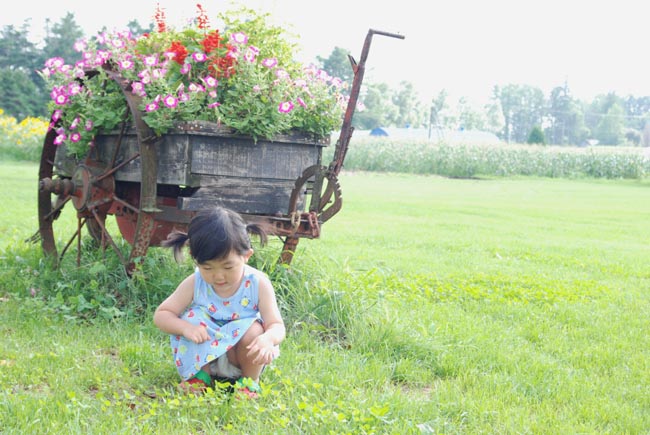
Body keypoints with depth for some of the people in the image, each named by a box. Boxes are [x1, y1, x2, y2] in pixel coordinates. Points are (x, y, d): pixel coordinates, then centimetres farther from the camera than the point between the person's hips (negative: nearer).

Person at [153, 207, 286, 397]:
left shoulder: (258, 284, -19)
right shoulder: (194, 283, -15)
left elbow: (277, 326, -21)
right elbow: (161, 315, -11)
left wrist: (267, 338, -47)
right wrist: (185, 327, -33)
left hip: (240, 356, -1)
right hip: (204, 355, 1)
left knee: (254, 330, -30)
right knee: (193, 318, -23)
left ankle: (250, 381, -3)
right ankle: (200, 375, -3)